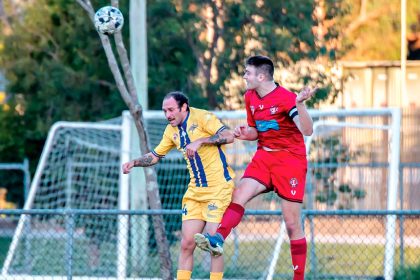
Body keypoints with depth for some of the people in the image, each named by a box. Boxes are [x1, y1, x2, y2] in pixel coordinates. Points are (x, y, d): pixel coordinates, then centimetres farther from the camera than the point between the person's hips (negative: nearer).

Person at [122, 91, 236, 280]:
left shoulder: (202, 118, -10)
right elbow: (155, 156, 21)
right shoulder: (172, 130, 11)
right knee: (187, 243, 0)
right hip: (195, 192, 6)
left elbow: (229, 136, -22)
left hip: (219, 188, -6)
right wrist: (134, 163, 5)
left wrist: (200, 141, -30)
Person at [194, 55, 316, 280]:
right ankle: (218, 240, -40)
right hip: (264, 157, 6)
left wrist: (300, 103, -39)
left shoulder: (285, 98, -15)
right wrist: (245, 134, -2)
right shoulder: (250, 97, 8)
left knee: (292, 223, -3)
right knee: (239, 194, -22)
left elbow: (307, 130, -24)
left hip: (290, 159, -6)